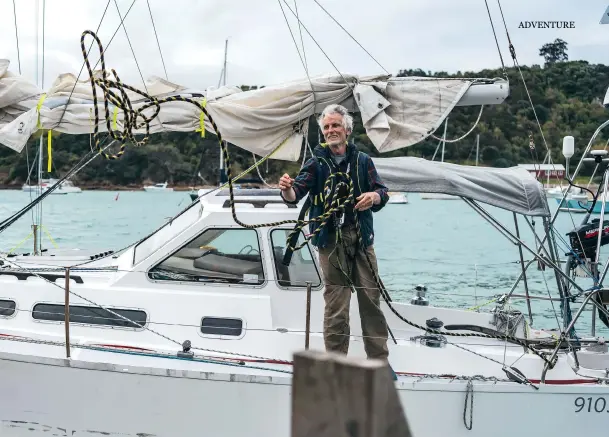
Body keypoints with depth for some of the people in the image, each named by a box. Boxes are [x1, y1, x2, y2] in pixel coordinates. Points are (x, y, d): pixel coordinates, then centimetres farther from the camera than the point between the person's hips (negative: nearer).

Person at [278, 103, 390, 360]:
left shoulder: (362, 161, 12)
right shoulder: (316, 163, 6)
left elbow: (382, 191, 6)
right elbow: (297, 192, -8)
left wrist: (374, 196, -18)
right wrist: (287, 190, -32)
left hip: (362, 239, 2)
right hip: (330, 241, -2)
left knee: (371, 299, 4)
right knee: (336, 306, -2)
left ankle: (379, 361, 14)